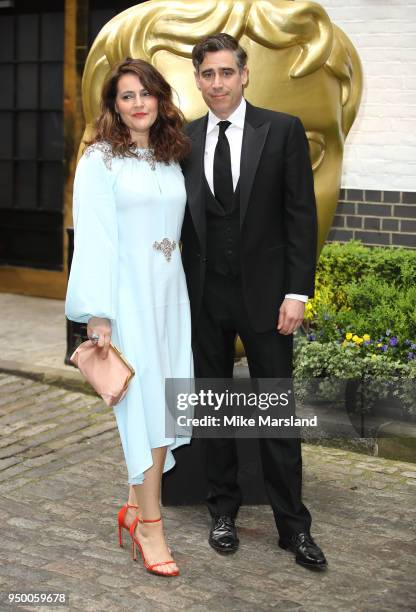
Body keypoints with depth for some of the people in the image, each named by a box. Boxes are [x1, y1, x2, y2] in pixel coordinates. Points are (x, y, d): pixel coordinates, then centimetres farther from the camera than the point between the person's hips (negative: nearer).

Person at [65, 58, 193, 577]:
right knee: (144, 402, -5)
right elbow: (93, 237, -10)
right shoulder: (100, 159, -4)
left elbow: (177, 229, 11)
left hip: (169, 294, 5)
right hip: (127, 295, -5)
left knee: (164, 401, 6)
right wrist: (96, 313, -15)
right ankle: (150, 524, 3)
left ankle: (136, 505, 20)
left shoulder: (171, 159, 12)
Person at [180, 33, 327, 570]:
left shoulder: (283, 130, -3)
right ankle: (223, 510, 27)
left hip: (264, 293, -3)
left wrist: (297, 292, -10)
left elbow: (302, 215, -5)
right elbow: (180, 220, 8)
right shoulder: (183, 141, 5)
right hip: (205, 297, 3)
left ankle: (293, 524, 14)